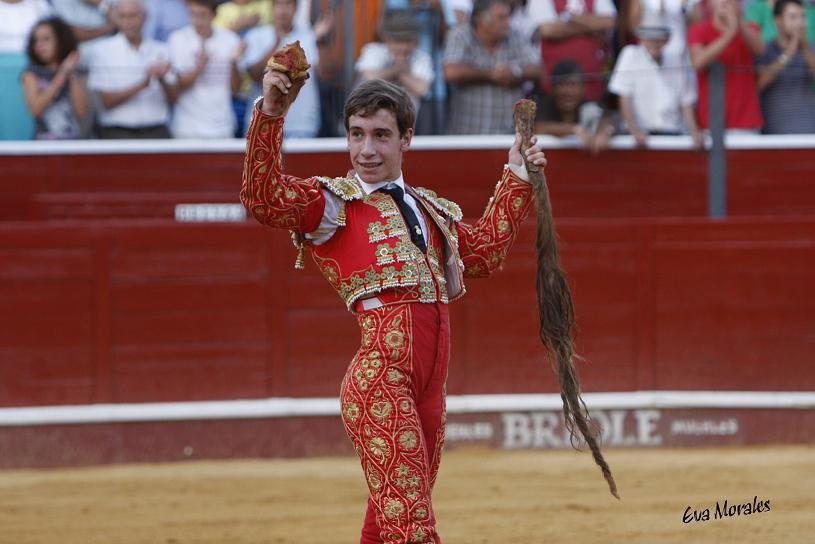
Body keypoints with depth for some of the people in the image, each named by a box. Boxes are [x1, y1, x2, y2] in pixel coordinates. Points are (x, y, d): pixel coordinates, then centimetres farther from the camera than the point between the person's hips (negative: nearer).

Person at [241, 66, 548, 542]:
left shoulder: (429, 208, 22)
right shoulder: (331, 204, 1)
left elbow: (485, 252, 36)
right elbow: (264, 198, -17)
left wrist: (516, 182, 33)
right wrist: (270, 114, -28)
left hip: (428, 386, 7)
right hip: (380, 378, -7)